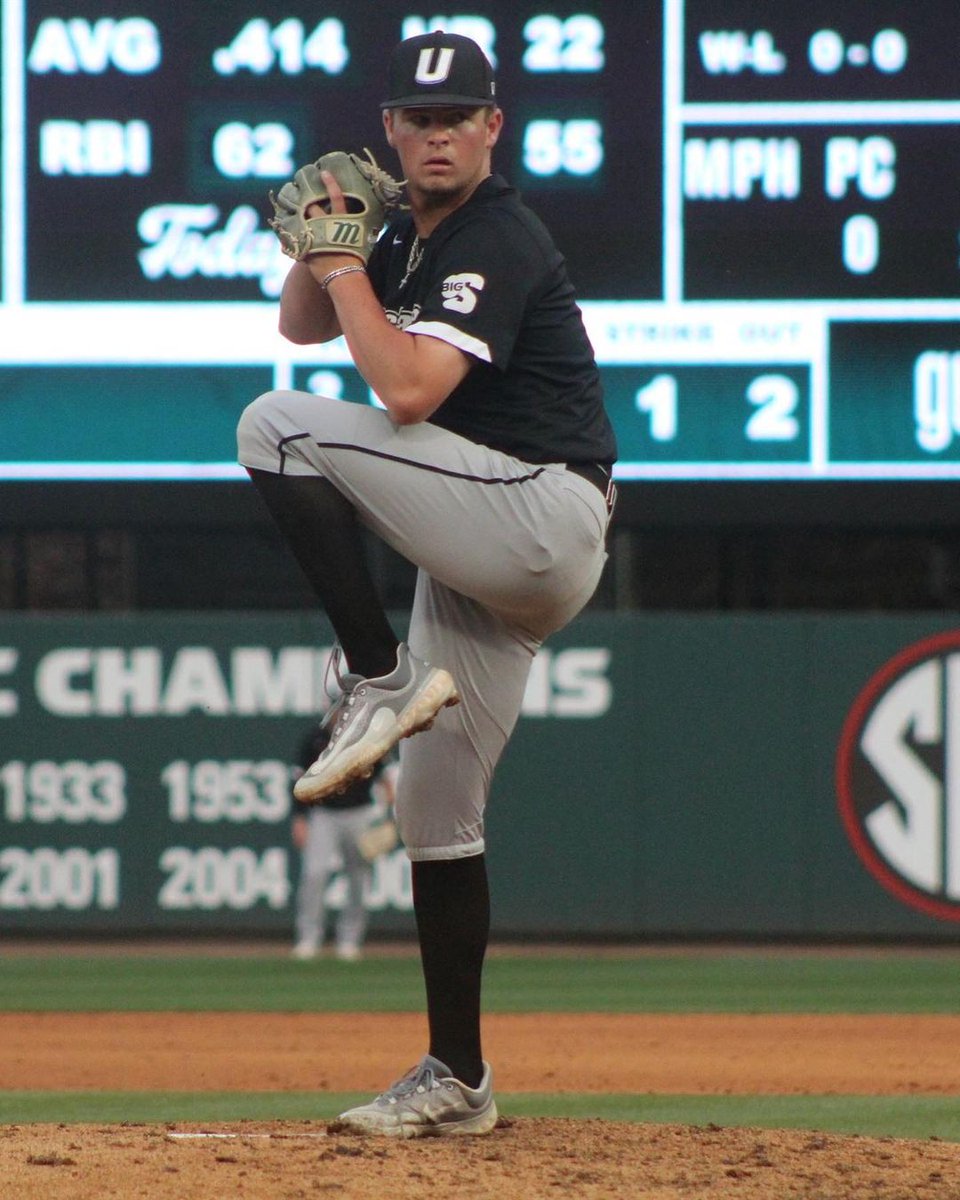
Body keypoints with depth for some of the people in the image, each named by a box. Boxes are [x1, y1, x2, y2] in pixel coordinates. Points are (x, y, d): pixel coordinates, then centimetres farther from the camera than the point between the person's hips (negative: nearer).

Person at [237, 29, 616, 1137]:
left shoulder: (497, 244, -14)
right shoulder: (413, 235, 15)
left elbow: (408, 390, -26)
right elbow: (303, 326, 24)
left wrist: (344, 264, -16)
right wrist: (321, 245, 4)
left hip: (544, 516, -10)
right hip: (486, 563, 10)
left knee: (279, 426, -19)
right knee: (435, 806, 10)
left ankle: (378, 682, -18)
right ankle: (456, 1080, 16)